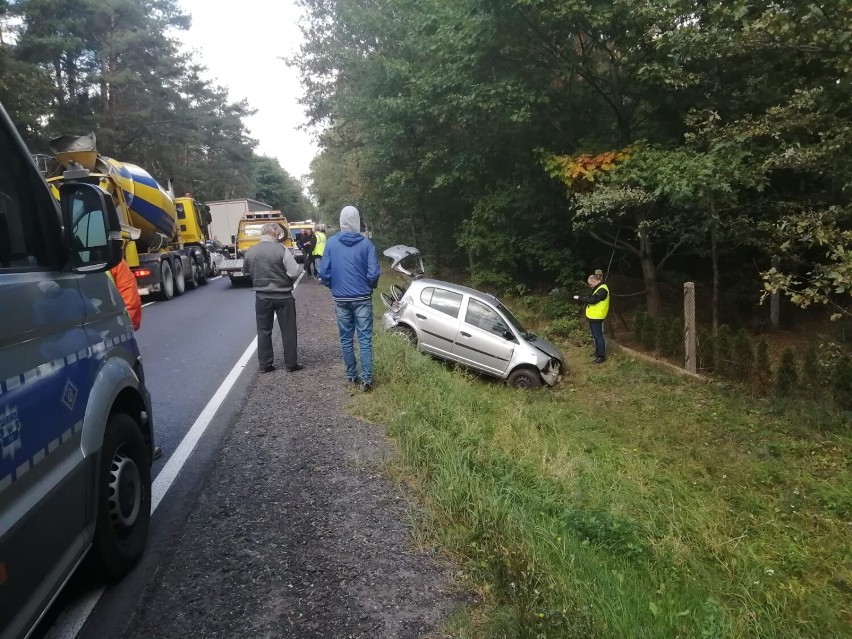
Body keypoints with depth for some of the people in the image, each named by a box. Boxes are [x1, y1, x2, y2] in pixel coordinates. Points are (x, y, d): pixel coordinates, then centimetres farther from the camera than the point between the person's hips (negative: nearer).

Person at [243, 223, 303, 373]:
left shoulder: (250, 252, -1)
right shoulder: (281, 250, -16)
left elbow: (248, 272, 11)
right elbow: (294, 273, -17)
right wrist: (285, 281, 3)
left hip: (262, 296, 3)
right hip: (283, 296, -3)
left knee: (263, 331, 13)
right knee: (288, 331, 8)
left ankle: (265, 364, 17)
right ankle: (291, 364, 14)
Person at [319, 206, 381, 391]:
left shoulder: (331, 243, -3)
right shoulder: (366, 244, -8)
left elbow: (323, 273, -4)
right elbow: (374, 273, -11)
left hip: (340, 299, 2)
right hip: (362, 298, -2)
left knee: (346, 339, 12)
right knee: (365, 339, 1)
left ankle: (351, 375, 20)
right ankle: (366, 379, -1)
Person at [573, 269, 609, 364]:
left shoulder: (602, 289, -19)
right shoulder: (598, 288, 15)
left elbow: (593, 299, -30)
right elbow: (591, 298, 15)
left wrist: (580, 298, -22)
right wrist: (581, 298, -2)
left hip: (596, 317, -10)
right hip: (593, 316, 10)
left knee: (598, 336, -4)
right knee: (596, 336, 20)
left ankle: (601, 356, 2)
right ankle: (598, 352, 32)